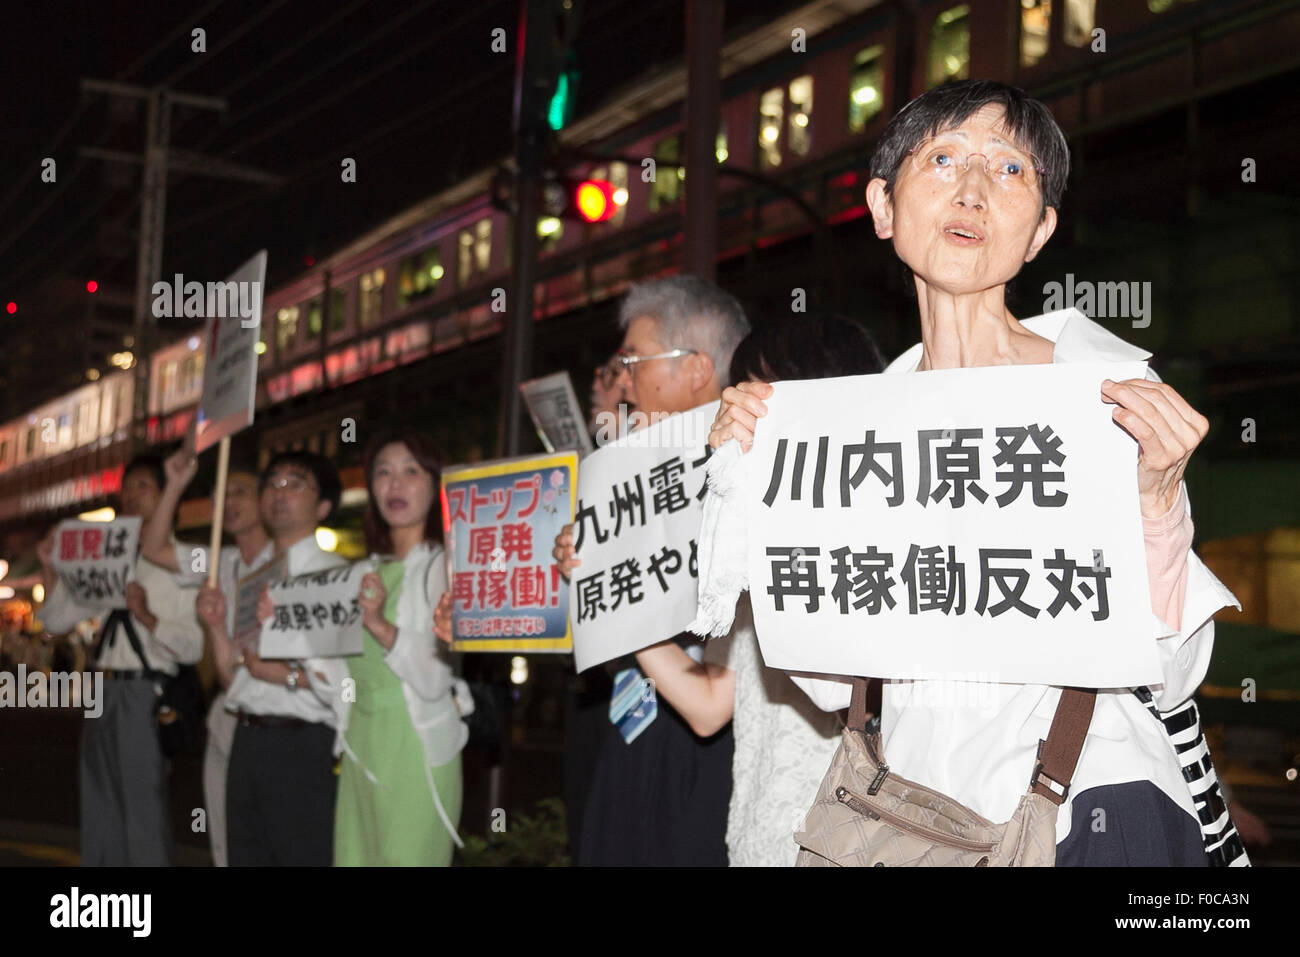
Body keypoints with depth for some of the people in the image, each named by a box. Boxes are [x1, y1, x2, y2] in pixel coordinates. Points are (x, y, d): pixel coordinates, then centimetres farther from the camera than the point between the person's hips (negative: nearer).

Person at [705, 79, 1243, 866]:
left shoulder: (1108, 384, -8)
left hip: (1093, 809, -3)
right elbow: (831, 679, 1)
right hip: (912, 817, 3)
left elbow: (1167, 680, -10)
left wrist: (1154, 499, -24)